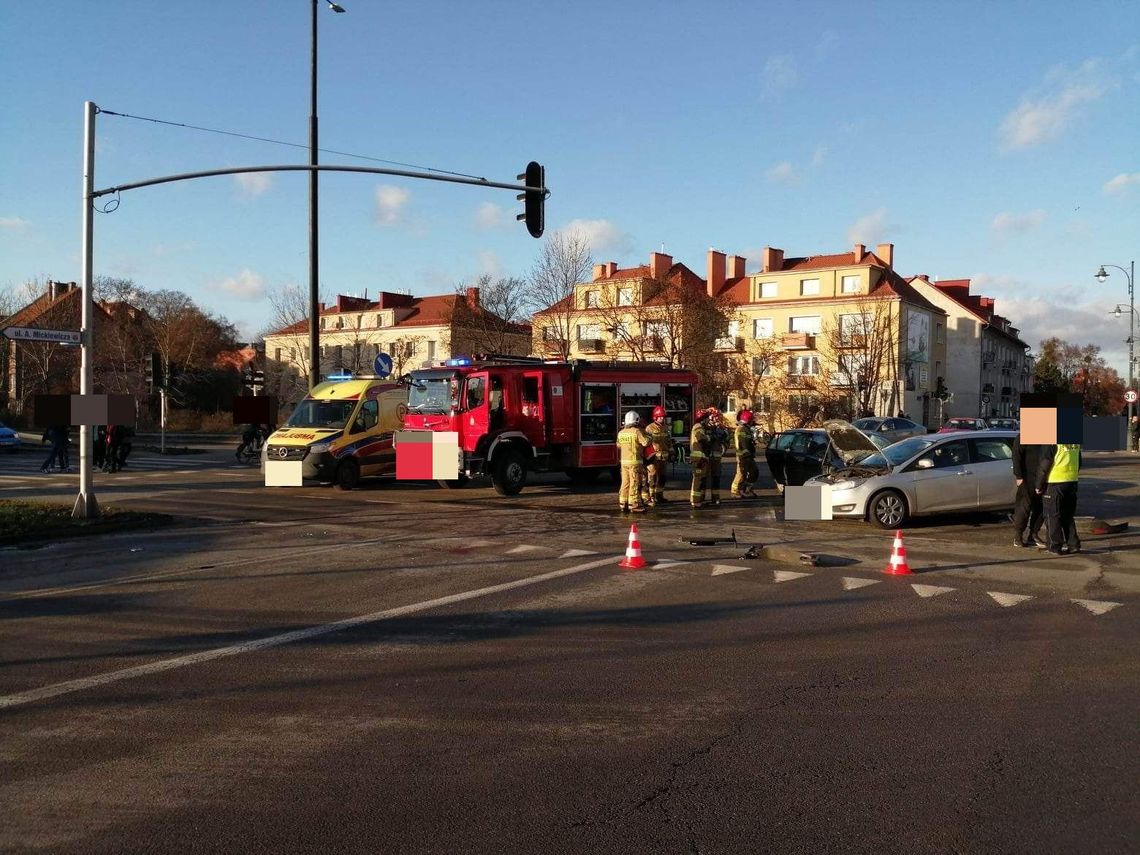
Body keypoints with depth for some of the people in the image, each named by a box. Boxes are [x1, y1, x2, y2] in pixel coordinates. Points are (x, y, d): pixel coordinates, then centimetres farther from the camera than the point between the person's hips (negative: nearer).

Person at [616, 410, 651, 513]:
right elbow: (646, 442, -15)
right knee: (634, 483, -3)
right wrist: (648, 437, 4)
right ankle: (634, 505, -3)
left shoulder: (621, 433, 9)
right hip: (635, 461, -6)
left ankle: (623, 504, 13)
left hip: (624, 461, 6)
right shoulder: (637, 431, -12)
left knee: (625, 483, 11)